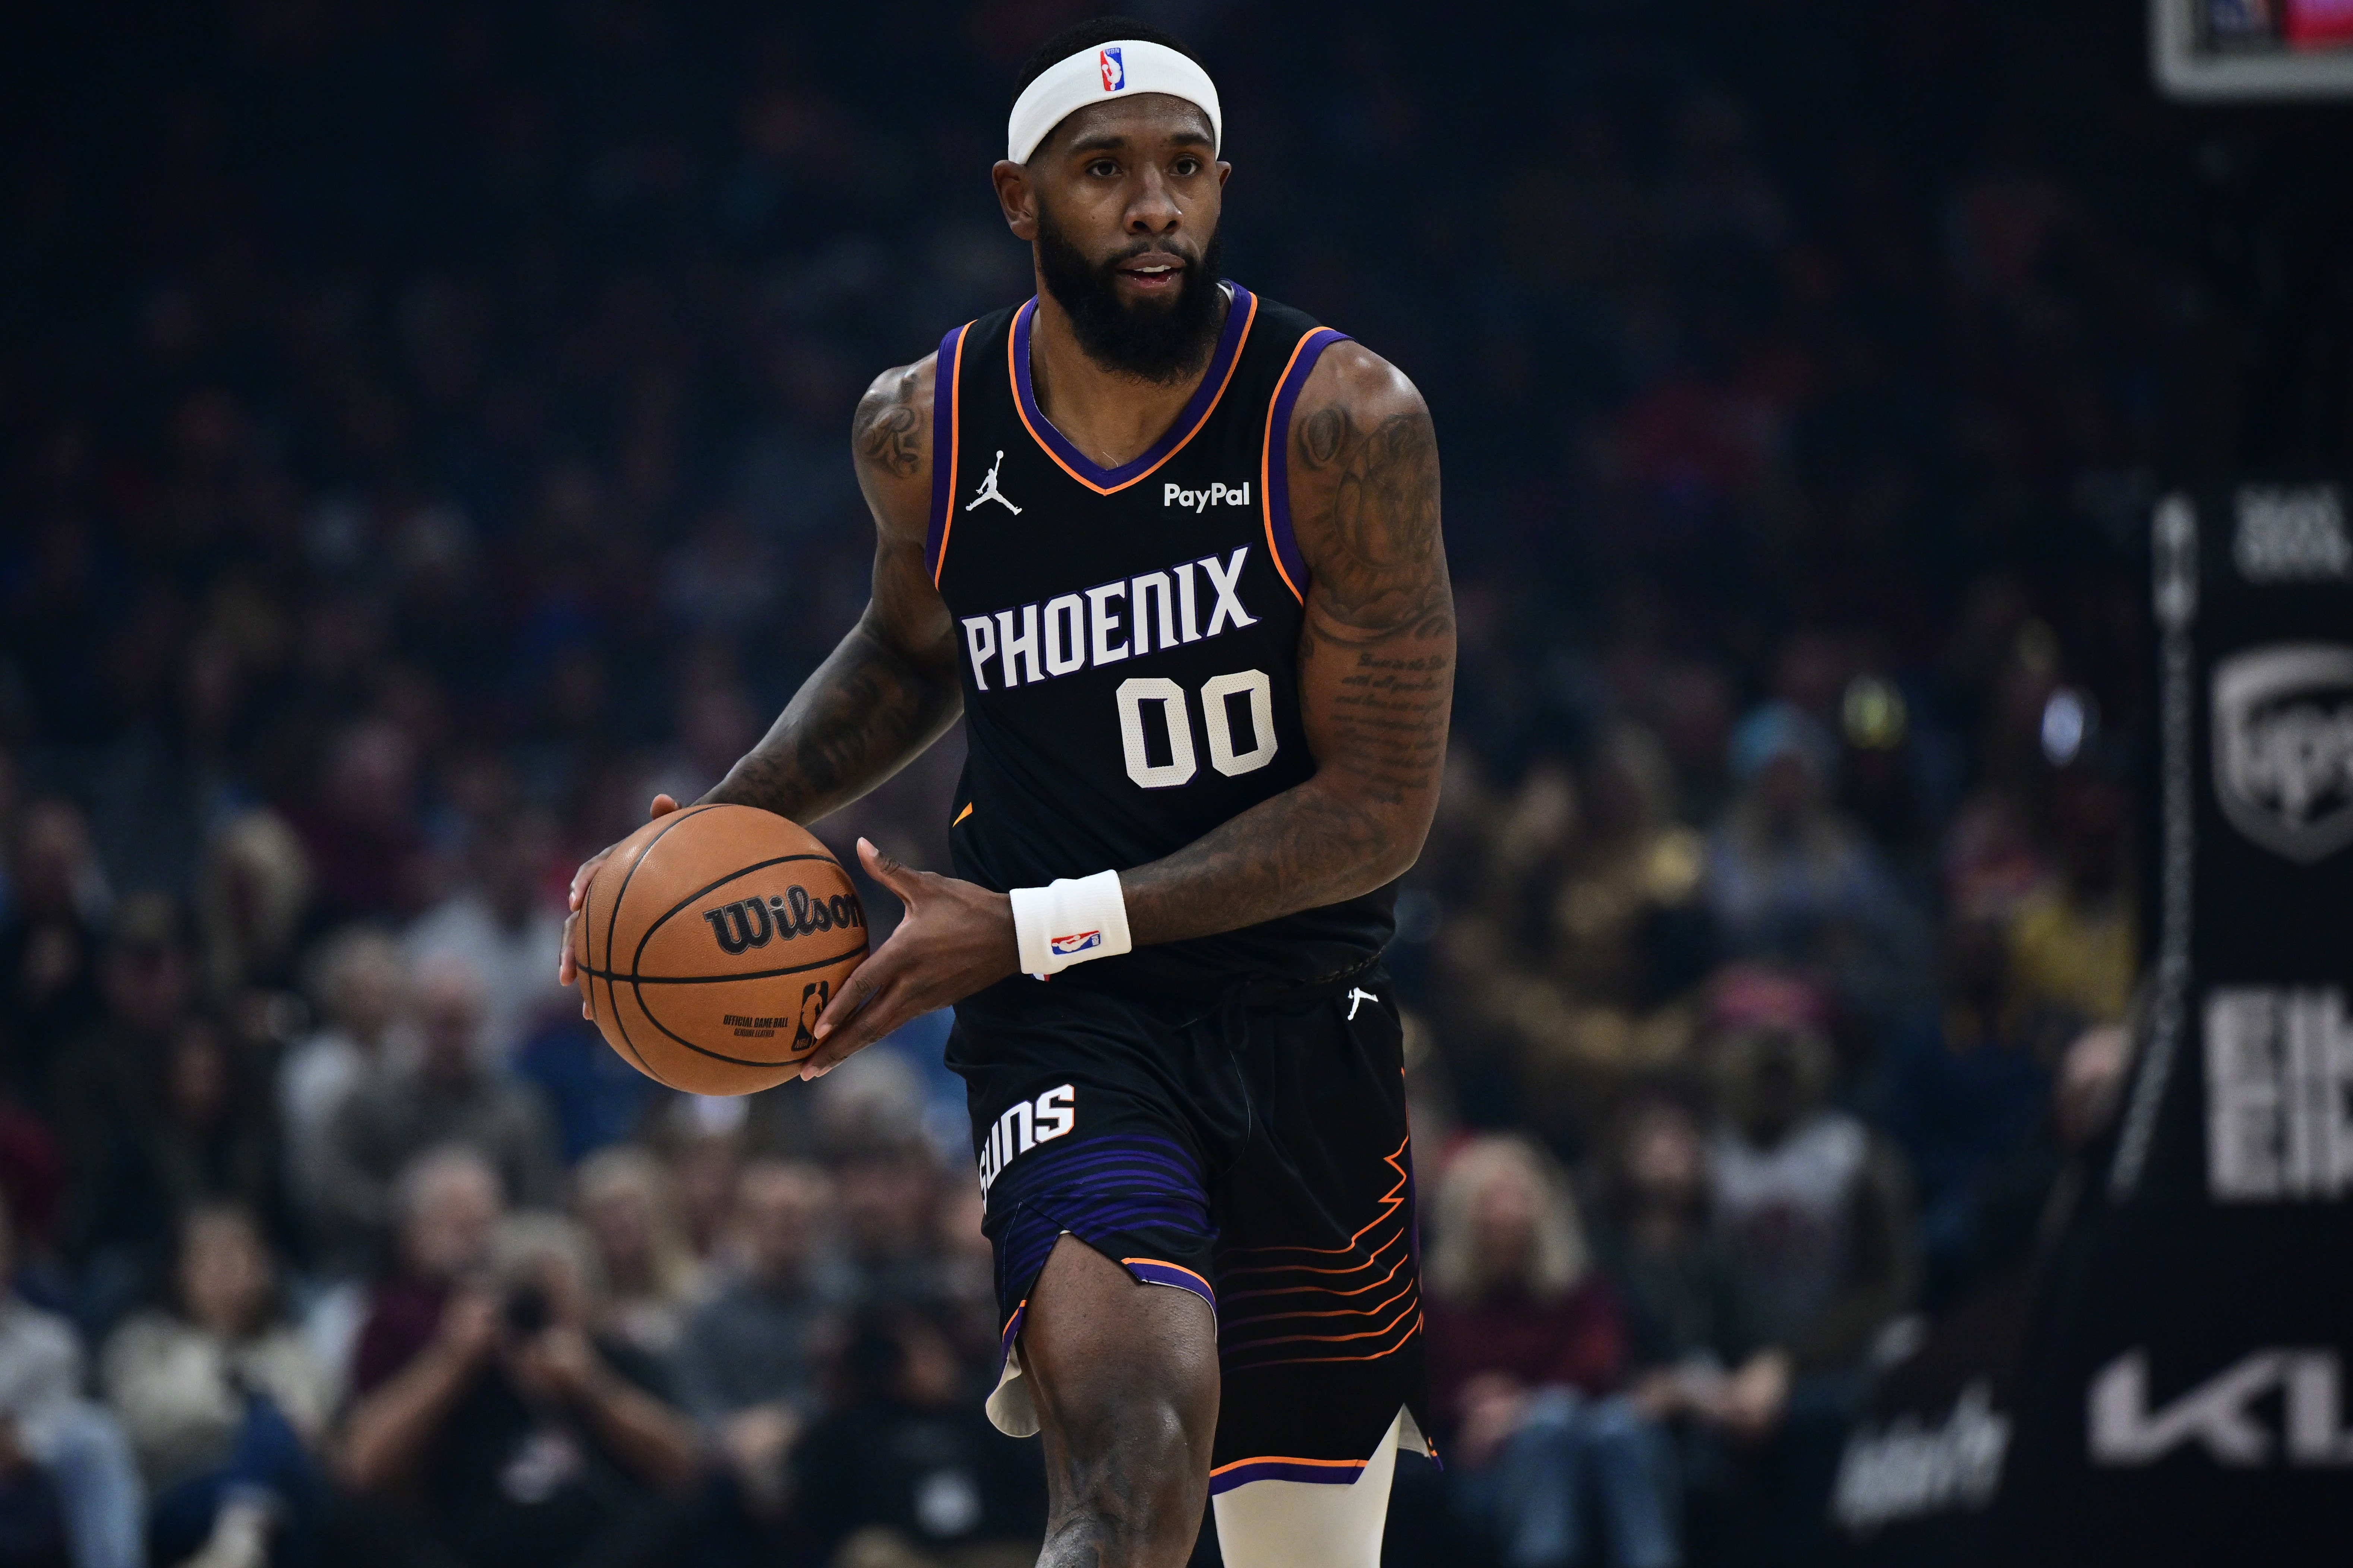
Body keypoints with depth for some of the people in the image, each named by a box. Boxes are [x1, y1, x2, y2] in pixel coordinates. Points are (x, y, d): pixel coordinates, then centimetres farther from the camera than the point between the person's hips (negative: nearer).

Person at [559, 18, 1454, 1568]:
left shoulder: (1345, 421, -12)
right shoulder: (924, 432, -1)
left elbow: (1378, 808, -13)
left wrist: (1033, 927, -17)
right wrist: (725, 823, 6)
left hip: (1304, 1018, 1)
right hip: (1066, 1034, -1)